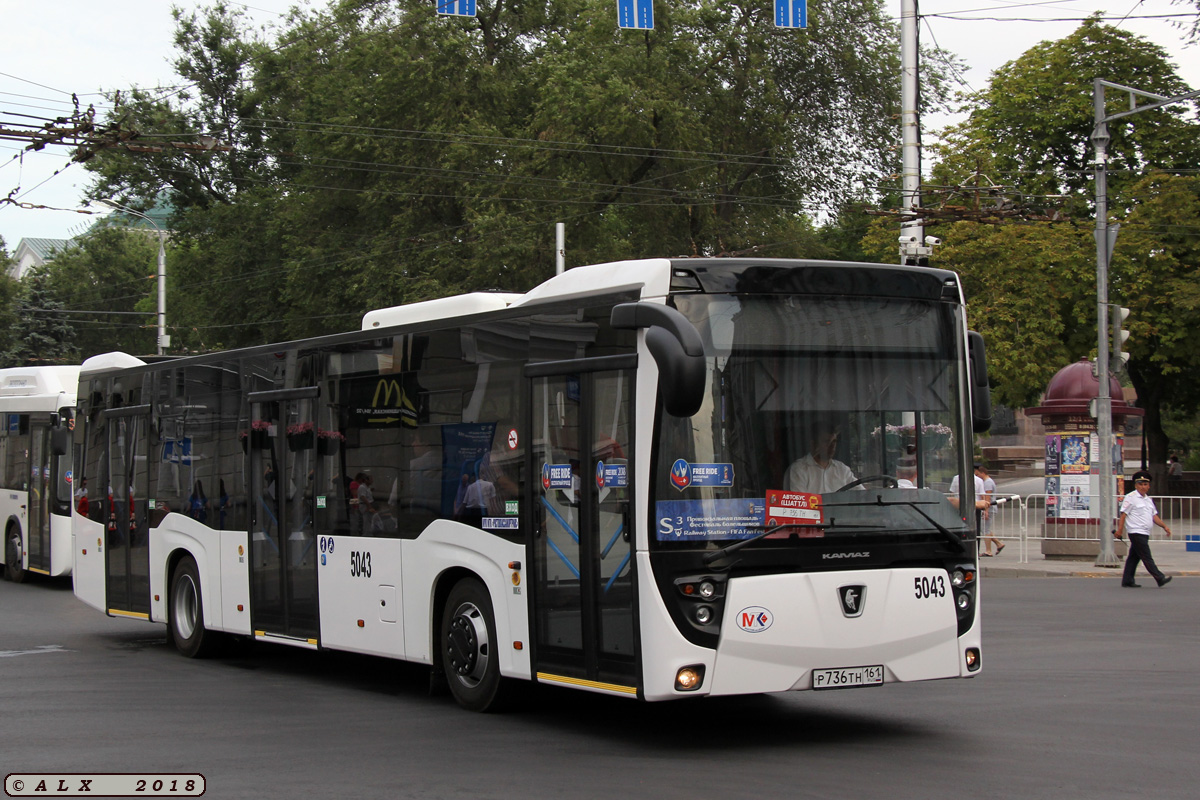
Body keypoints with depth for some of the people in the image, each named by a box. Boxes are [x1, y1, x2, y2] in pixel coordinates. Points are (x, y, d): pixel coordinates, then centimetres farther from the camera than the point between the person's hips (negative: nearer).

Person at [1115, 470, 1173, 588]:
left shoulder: (1148, 500, 19)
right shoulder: (1130, 498, -5)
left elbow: (1154, 515, 20)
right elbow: (1123, 514, -9)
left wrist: (1164, 526, 9)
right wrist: (1120, 530, -15)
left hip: (1145, 533, 8)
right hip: (1136, 532, -8)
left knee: (1134, 556, 9)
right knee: (1146, 557, -7)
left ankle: (1127, 580, 12)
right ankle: (1160, 578, -10)